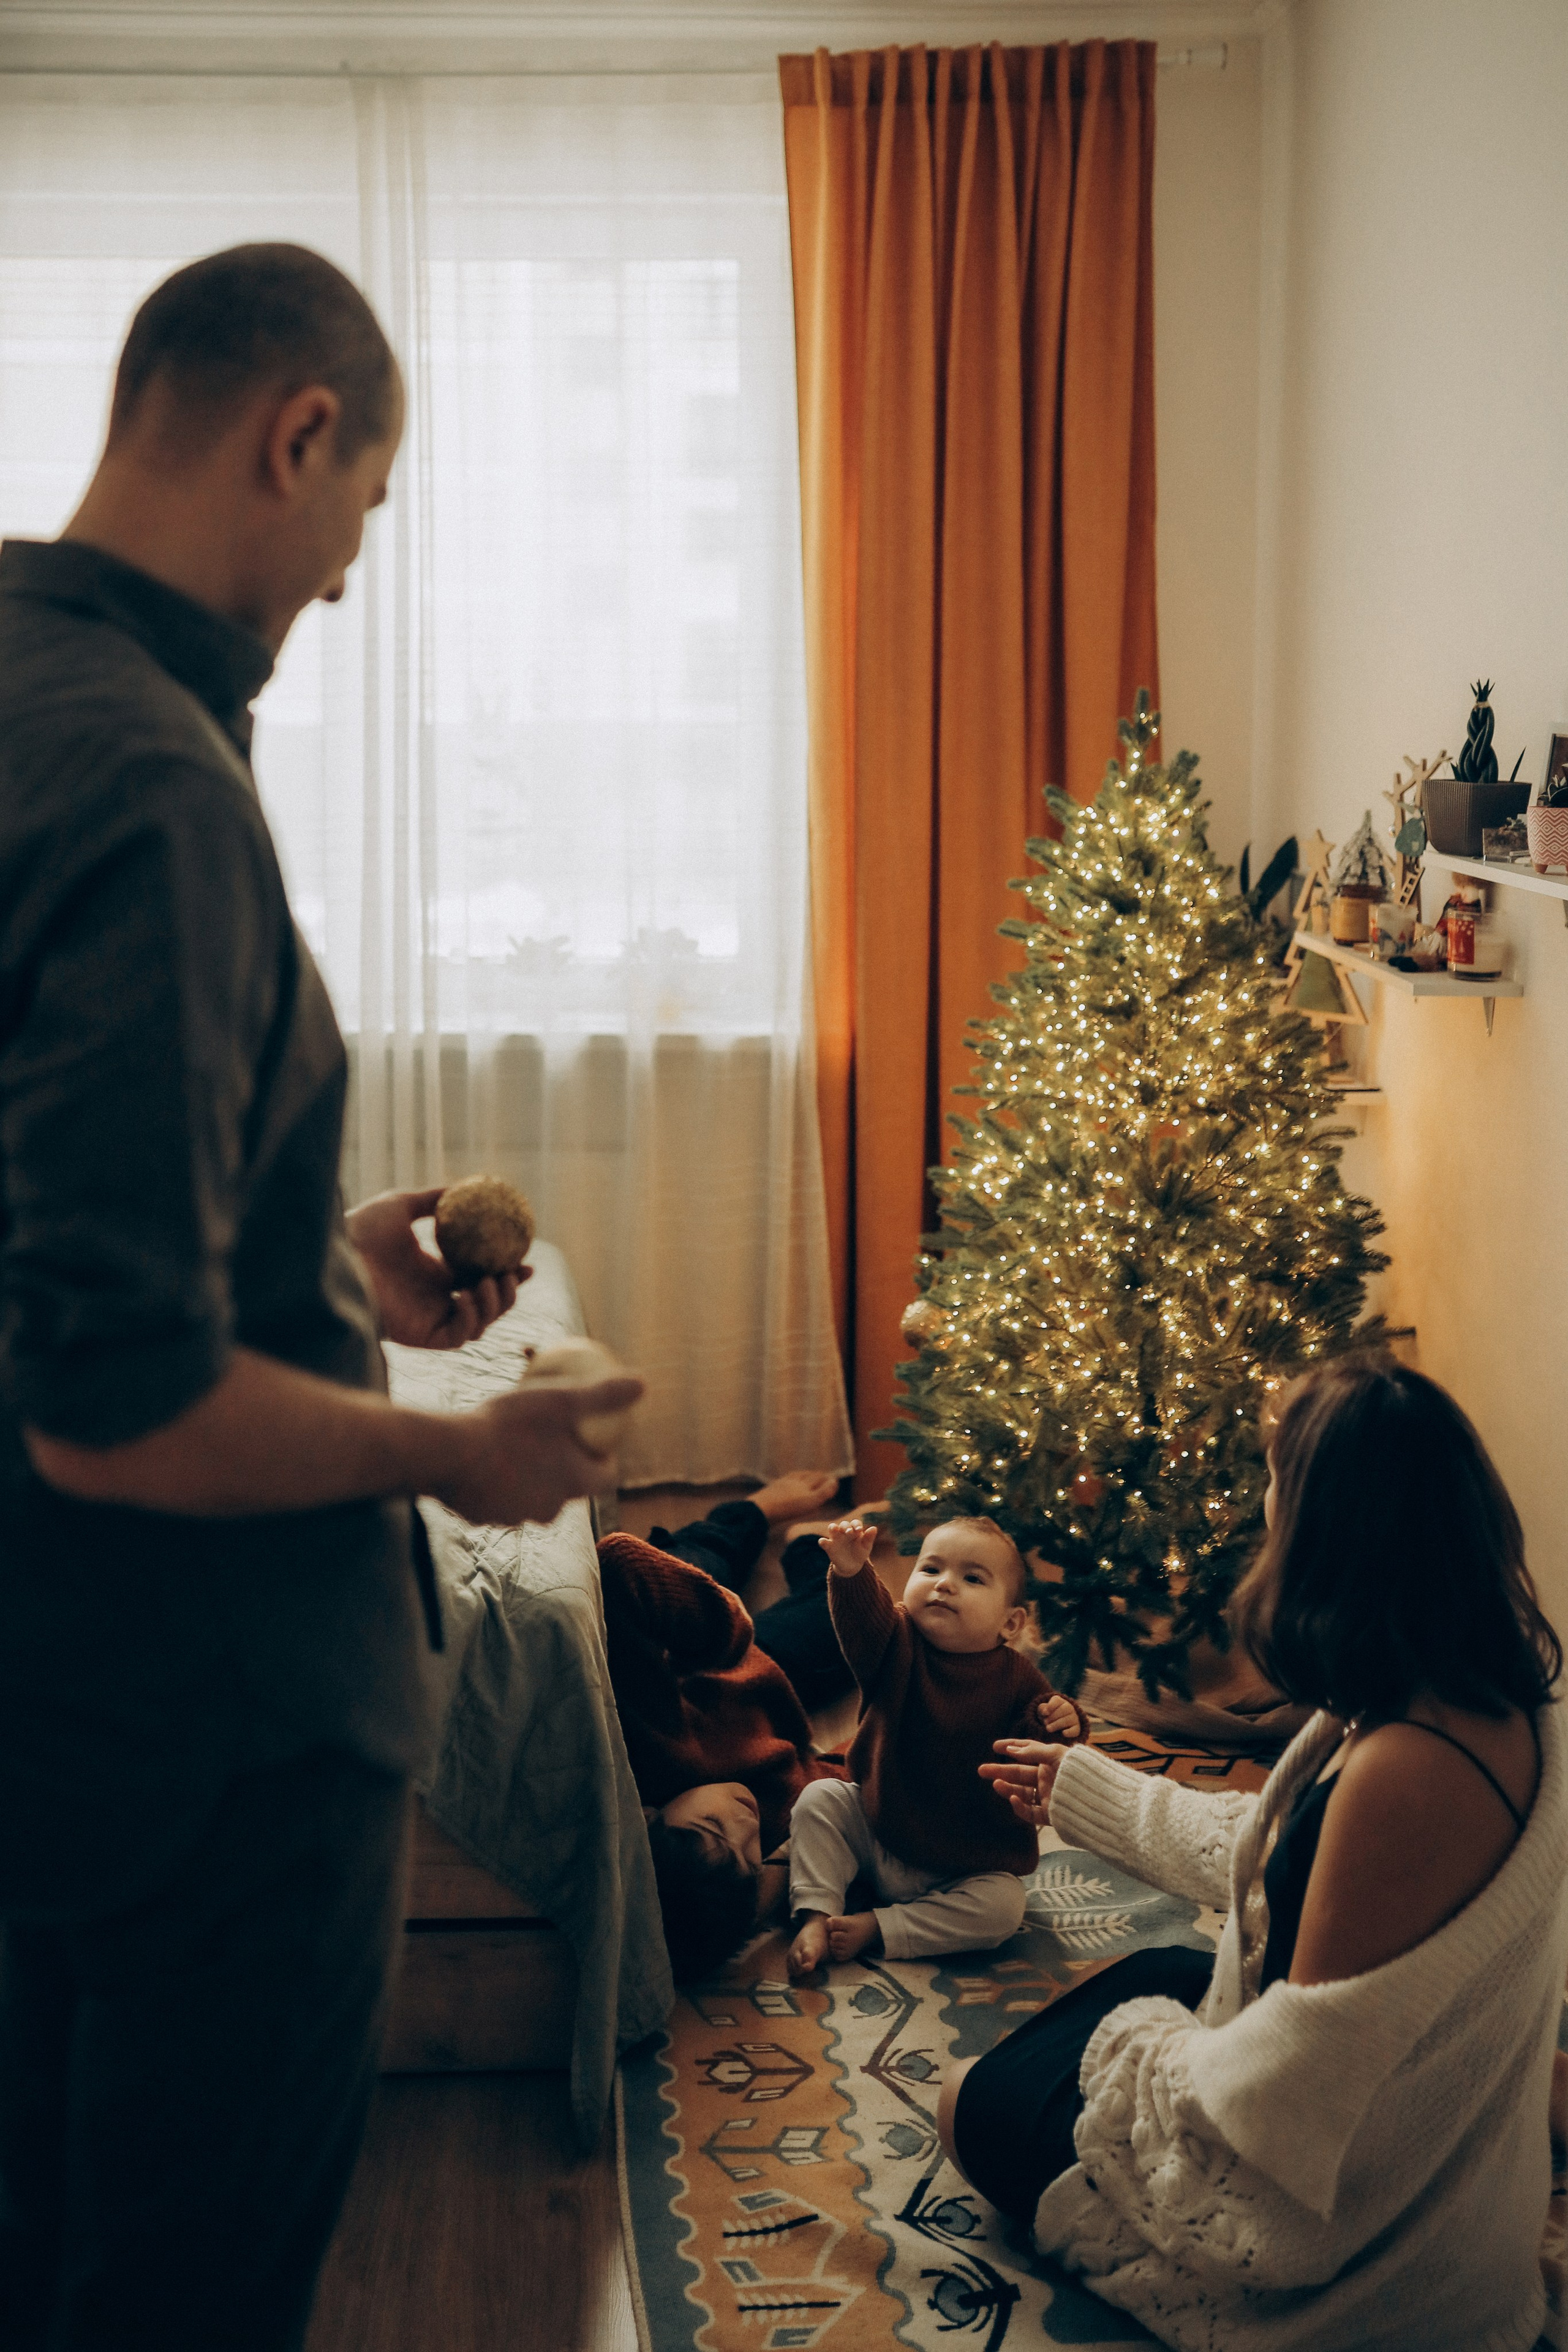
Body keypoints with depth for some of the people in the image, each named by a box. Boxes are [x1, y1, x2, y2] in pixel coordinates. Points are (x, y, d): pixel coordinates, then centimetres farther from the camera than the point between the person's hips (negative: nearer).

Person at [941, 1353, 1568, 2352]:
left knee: (982, 2110, 12)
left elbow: (1298, 2091, -30)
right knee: (1154, 1974, 29)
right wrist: (1083, 1786, 22)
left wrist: (1138, 2049, -10)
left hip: (1356, 2215, -8)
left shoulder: (1406, 1774, -37)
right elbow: (1266, 1848, 9)